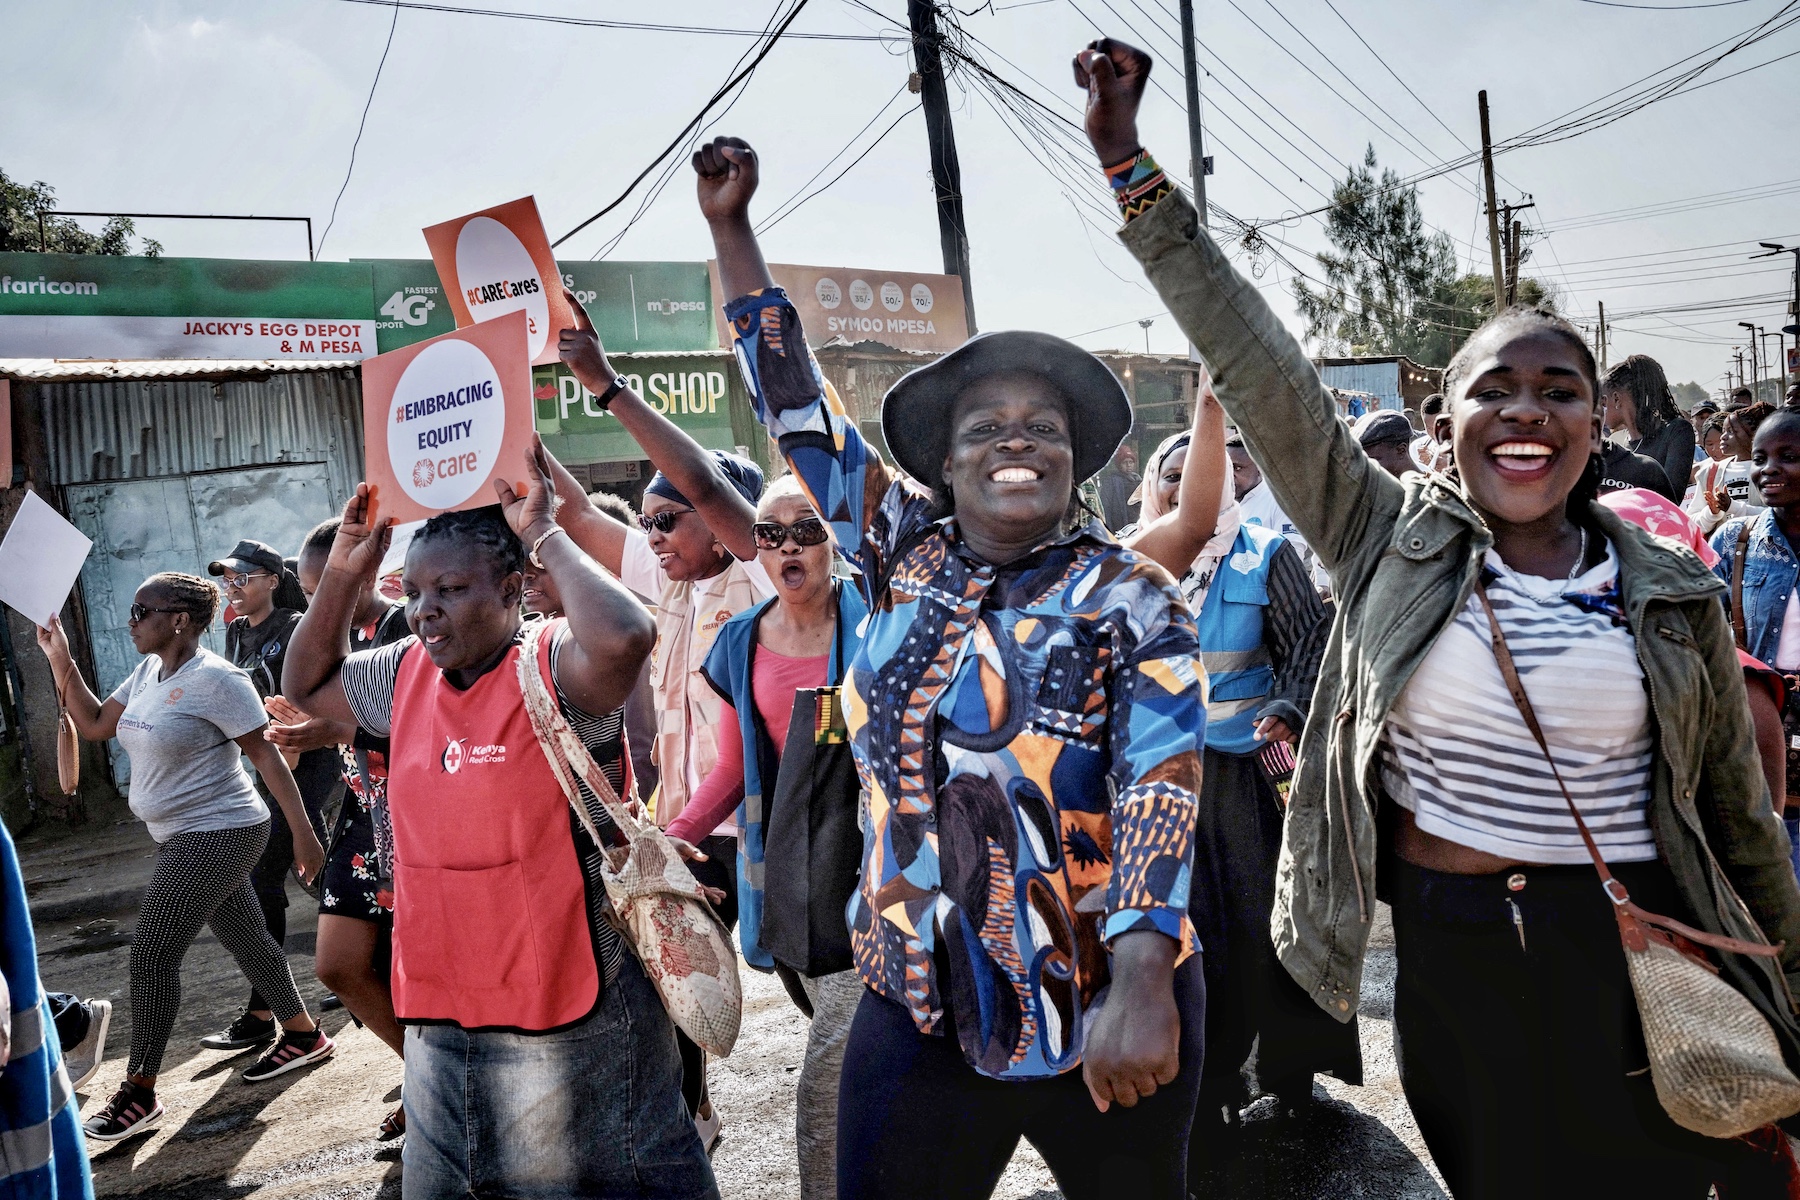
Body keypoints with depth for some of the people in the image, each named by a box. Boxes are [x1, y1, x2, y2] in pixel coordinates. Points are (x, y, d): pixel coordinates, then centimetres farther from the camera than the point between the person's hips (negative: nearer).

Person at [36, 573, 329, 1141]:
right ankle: (303, 1035, 31)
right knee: (247, 940, 17)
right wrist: (60, 659, 4)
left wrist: (303, 832, -20)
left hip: (216, 836, -9)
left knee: (152, 956, -6)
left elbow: (266, 755, -19)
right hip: (189, 838, 9)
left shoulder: (215, 679, -19)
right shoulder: (148, 673, 8)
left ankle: (139, 1094, 5)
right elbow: (94, 725, 13)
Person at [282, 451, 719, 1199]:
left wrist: (545, 535, -23)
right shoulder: (406, 675, 6)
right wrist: (343, 574, 7)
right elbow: (306, 687, 21)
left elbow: (625, 637, -38)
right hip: (438, 1019, 7)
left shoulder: (551, 669, -16)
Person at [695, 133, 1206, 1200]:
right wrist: (732, 229, 5)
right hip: (919, 1005, 3)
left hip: (1100, 1014, -2)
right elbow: (798, 406, 5)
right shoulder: (907, 555, 2)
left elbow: (1162, 787, -17)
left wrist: (1142, 985, -28)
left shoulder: (1130, 596, -7)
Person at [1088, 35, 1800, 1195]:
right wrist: (1129, 162, -13)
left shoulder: (1674, 595, 0)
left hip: (1630, 962, 1)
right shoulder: (1393, 541, -4)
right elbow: (1262, 368, -10)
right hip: (1451, 961, 0)